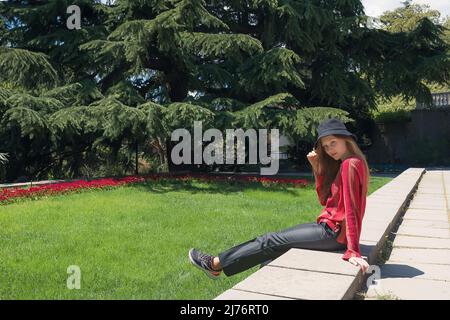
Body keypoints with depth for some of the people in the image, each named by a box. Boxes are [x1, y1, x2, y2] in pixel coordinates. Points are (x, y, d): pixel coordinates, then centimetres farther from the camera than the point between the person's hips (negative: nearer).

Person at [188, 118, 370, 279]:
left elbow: (351, 209, -23)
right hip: (331, 227, 9)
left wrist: (353, 251, -23)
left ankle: (215, 264, 8)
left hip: (334, 232, -9)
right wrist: (317, 167, -1)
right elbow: (324, 199, 9)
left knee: (272, 241, -3)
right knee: (279, 238, 15)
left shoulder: (350, 165, -18)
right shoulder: (342, 164, 11)